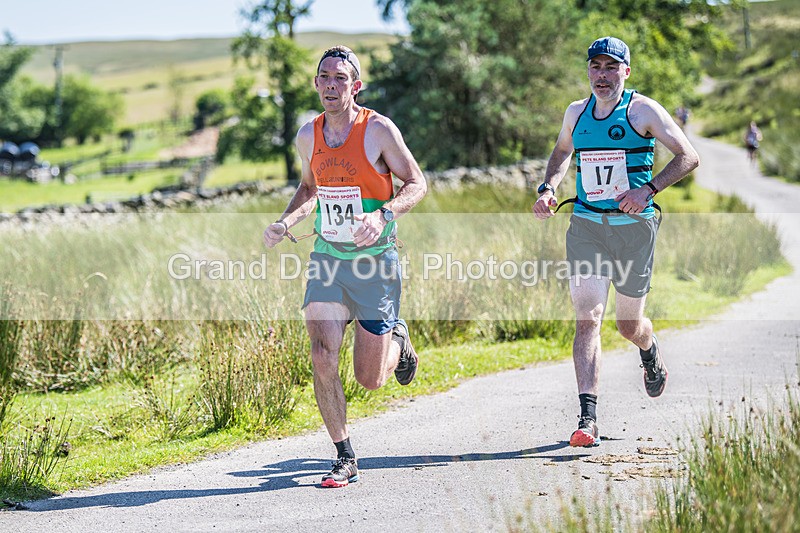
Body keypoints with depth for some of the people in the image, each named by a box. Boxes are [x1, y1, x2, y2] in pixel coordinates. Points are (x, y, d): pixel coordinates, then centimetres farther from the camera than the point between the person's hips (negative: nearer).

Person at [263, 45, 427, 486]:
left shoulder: (379, 130, -11)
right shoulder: (308, 136, 3)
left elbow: (417, 183, -7)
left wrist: (382, 215, -25)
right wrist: (285, 223, 3)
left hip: (375, 260, -3)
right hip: (327, 258, 4)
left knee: (370, 379, 1)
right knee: (322, 357, -14)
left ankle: (398, 340, 38)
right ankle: (345, 459, -1)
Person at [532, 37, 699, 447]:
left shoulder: (642, 110, -6)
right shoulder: (576, 113, 7)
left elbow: (689, 156, -8)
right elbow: (562, 152, 28)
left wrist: (648, 189, -21)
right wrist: (548, 189, 10)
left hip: (633, 227, -2)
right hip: (586, 227, 2)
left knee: (629, 325, 9)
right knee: (587, 318, -12)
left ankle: (650, 353, 48)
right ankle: (588, 418, -16)